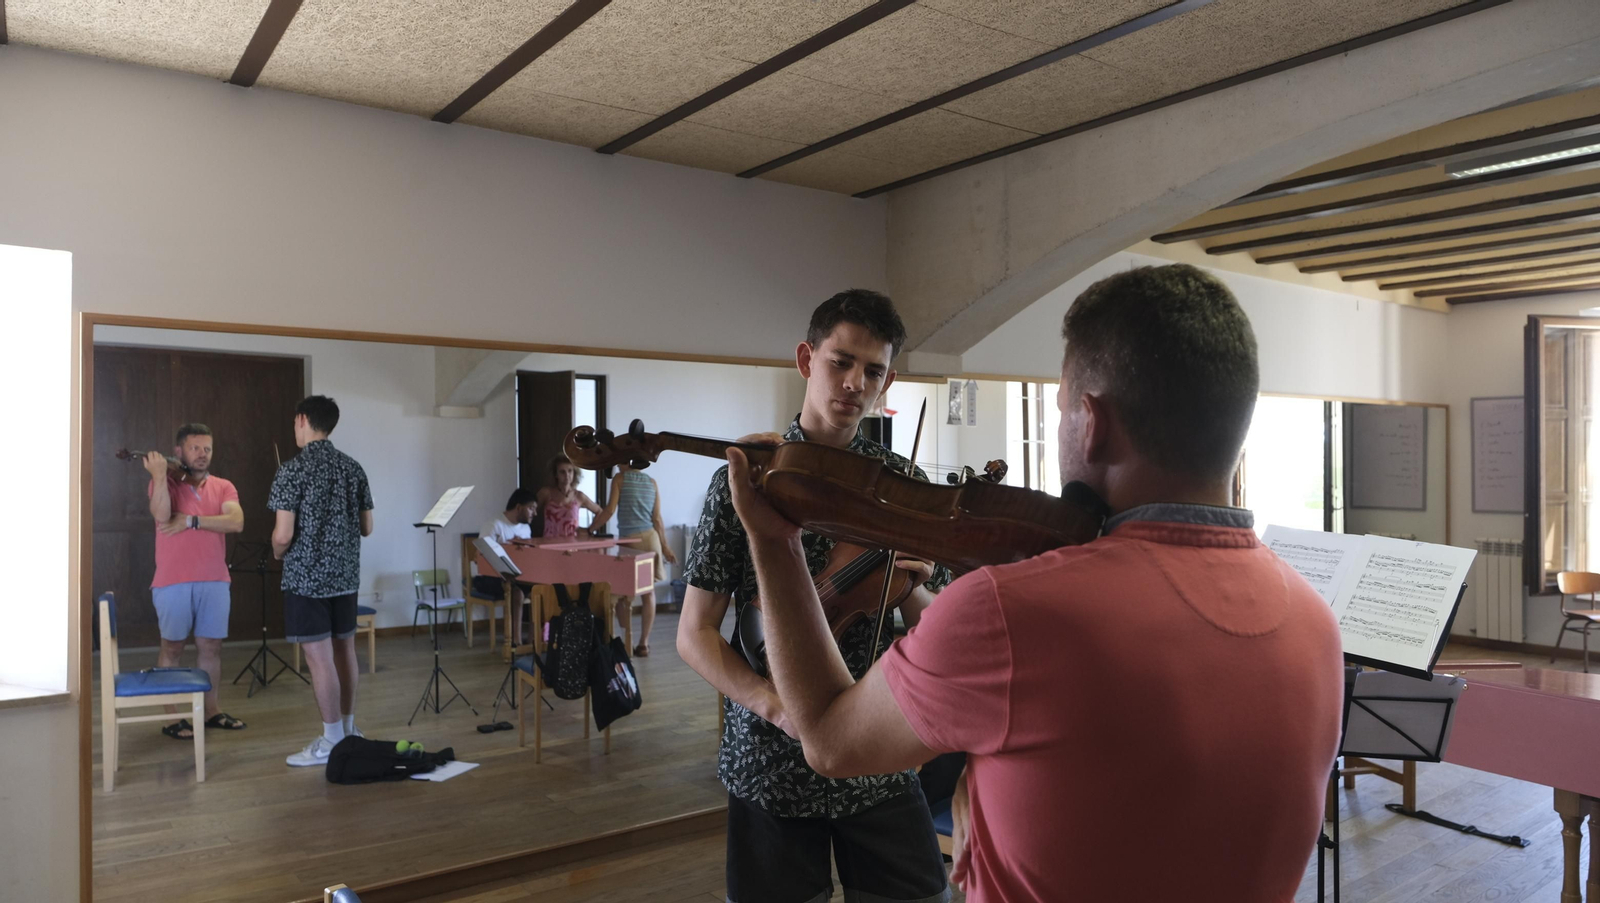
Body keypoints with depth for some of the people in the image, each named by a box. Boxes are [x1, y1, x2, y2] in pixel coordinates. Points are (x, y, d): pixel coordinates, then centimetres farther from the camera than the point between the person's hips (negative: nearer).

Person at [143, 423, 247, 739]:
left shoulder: (223, 487, 8)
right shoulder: (164, 483, 1)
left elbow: (236, 522, -10)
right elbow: (162, 516, -19)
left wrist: (191, 520, -16)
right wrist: (160, 475, -24)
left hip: (214, 581, 3)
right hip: (173, 581, -3)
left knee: (211, 647, 10)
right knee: (172, 647, 5)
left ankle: (211, 709, 21)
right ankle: (171, 715, 14)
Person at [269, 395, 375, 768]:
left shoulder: (294, 469, -13)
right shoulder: (353, 467, 5)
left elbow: (283, 535, -16)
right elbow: (366, 527, 8)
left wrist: (277, 552, 5)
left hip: (307, 576, -6)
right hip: (345, 574, 7)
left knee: (319, 657, -1)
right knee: (344, 650, 15)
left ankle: (333, 741, 5)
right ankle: (348, 729, 25)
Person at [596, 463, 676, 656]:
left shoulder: (619, 478, 1)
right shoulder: (652, 482, 12)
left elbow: (610, 510, -8)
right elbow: (657, 518, 8)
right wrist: (665, 548, 12)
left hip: (630, 540, -4)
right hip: (651, 538, 4)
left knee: (622, 593, 5)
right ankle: (643, 644, 8)